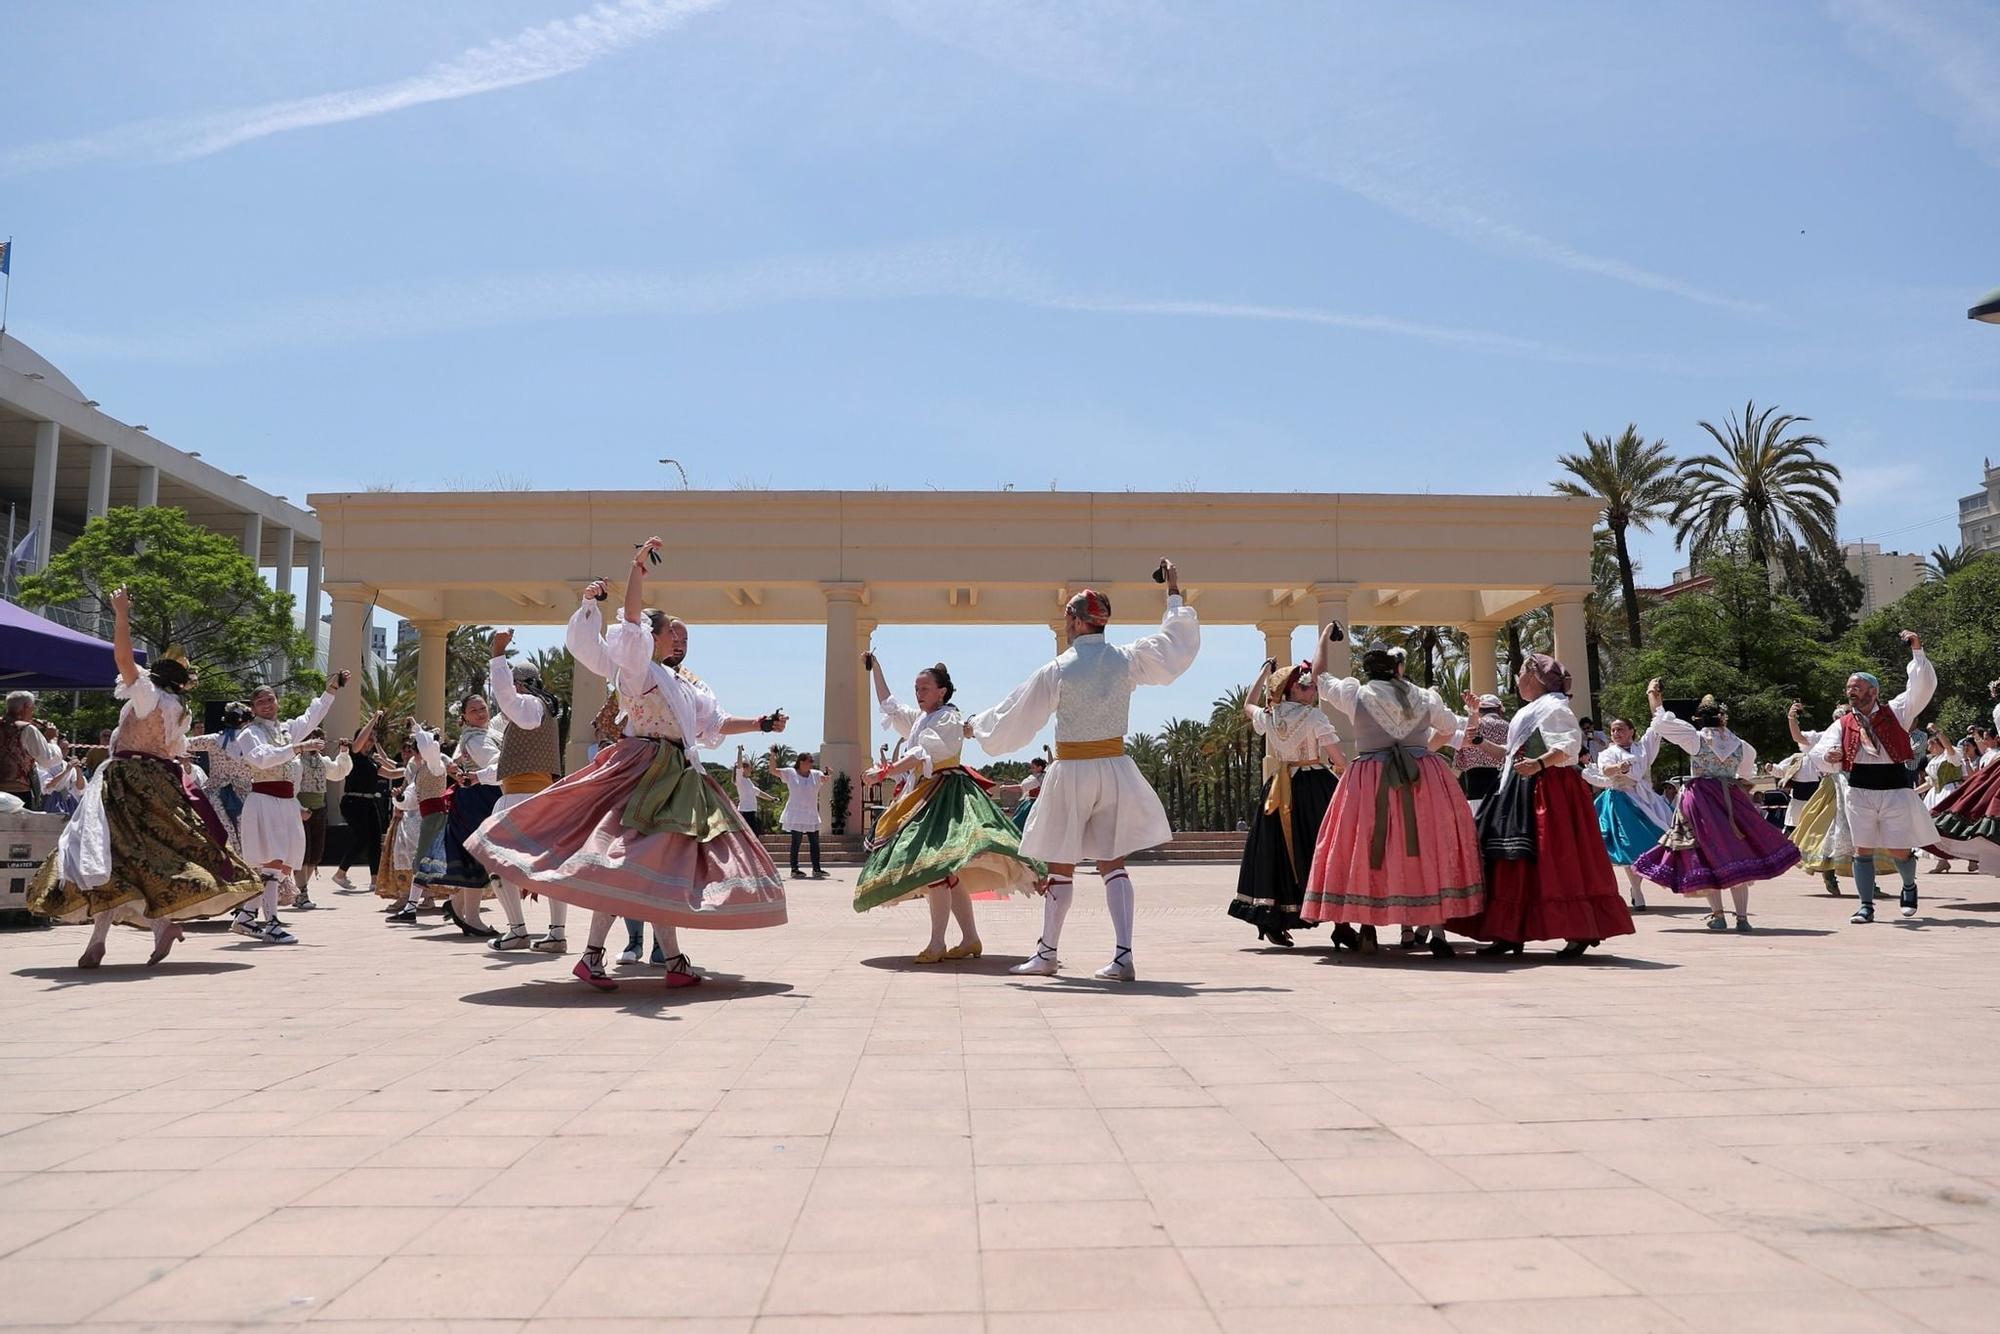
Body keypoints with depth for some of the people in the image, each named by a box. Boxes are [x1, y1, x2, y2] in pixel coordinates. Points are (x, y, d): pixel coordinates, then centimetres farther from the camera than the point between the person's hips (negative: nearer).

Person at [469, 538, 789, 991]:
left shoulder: (687, 686, 21)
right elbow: (632, 615, -13)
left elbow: (715, 723, 24)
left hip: (679, 780, 8)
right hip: (643, 772, -8)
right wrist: (638, 564, -17)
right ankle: (592, 956, -8)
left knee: (665, 866, 7)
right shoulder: (636, 665, 0)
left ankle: (674, 961, 10)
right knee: (629, 860, -13)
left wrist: (760, 723, 17)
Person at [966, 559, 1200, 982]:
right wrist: (1174, 593, 22)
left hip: (1071, 773, -3)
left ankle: (1047, 953, 20)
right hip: (1116, 769, 3)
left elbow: (1014, 718, -2)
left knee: (1060, 865, 10)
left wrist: (976, 726, 16)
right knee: (1113, 863, 7)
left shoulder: (1057, 671, -11)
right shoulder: (1128, 659, -3)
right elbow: (1178, 643, 11)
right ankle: (1123, 955, -3)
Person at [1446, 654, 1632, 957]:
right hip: (1523, 793, 10)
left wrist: (1539, 764, -33)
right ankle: (1509, 933, 7)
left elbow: (1571, 743, -22)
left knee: (1556, 862, -11)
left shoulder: (1553, 706, -8)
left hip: (1549, 791, -10)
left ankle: (1580, 932, -7)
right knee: (1514, 862, 6)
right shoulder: (1528, 711, 21)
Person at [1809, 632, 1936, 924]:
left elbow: (1923, 687, -4)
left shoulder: (1895, 712, 5)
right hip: (1859, 790, 2)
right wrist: (1828, 756, -25)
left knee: (1898, 850, 3)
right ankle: (1866, 906, 9)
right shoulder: (1843, 725, 9)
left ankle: (1909, 886, 36)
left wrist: (1917, 651, -10)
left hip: (1895, 789, -2)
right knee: (1863, 849, 1)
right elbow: (1821, 753, -1)